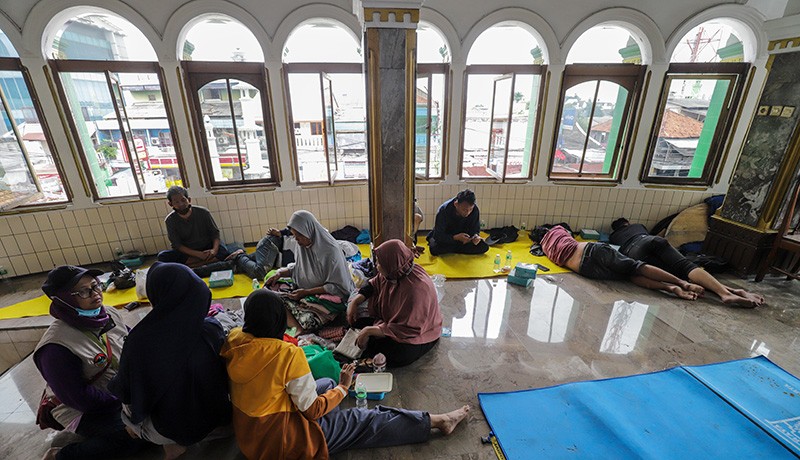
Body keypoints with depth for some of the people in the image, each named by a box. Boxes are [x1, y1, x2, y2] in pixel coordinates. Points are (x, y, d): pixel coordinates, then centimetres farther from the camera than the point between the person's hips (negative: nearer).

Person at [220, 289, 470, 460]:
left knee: (327, 384, 19)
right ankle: (438, 420, 16)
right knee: (369, 421, 3)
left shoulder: (233, 340, -10)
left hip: (246, 434, 7)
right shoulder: (288, 354, -30)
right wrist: (343, 388, -5)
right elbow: (312, 411, -20)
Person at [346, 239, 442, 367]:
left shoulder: (415, 290, -38)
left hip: (419, 335, -7)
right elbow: (374, 284, 6)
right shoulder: (393, 273, -14)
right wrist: (355, 301, -9)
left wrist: (370, 331, -31)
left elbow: (409, 330, -33)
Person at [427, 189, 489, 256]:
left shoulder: (475, 210, -21)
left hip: (463, 238, 4)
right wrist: (456, 237, -42)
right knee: (434, 249, -33)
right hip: (445, 237, -4)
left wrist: (476, 236, -32)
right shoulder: (443, 210, -30)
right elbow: (438, 236, -28)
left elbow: (475, 230, -8)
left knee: (484, 247, -17)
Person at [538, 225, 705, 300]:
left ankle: (670, 287, -8)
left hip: (585, 270, 1)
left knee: (628, 274, 8)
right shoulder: (556, 231, 19)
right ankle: (683, 283, -8)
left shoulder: (545, 246, 19)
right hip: (592, 250, -1)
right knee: (634, 266, 1)